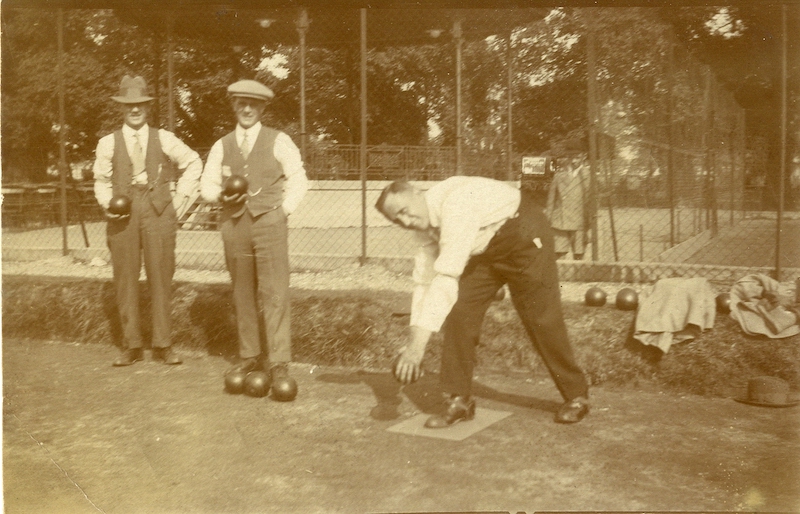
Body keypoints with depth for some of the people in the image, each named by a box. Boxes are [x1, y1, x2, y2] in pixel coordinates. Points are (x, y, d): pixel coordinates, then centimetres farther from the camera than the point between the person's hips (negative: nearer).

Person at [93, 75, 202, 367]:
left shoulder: (164, 139, 9)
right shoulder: (108, 143, 9)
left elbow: (193, 163, 16)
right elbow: (101, 180, 13)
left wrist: (181, 197, 8)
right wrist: (108, 204, -6)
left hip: (159, 210, 0)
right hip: (123, 213, 1)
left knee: (161, 276, 0)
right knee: (125, 278, 1)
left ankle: (162, 344, 8)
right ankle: (131, 345, 11)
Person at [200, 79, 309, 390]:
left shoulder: (278, 141, 5)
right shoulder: (221, 146, 14)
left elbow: (298, 180, 6)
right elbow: (207, 185, 15)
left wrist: (283, 210, -4)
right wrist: (221, 195, -6)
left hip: (269, 223, -3)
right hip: (234, 224, 3)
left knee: (274, 294, -8)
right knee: (242, 295, 7)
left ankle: (279, 362, -5)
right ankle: (249, 355, 17)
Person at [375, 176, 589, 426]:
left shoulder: (455, 204, -37)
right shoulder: (423, 222, -9)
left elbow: (446, 279, -42)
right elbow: (424, 280, -6)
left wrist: (418, 343, -43)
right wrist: (413, 342, -11)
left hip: (525, 236, -7)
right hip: (484, 250, 7)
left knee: (540, 317, -5)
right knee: (459, 311, -7)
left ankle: (576, 396, 15)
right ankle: (458, 399, 2)